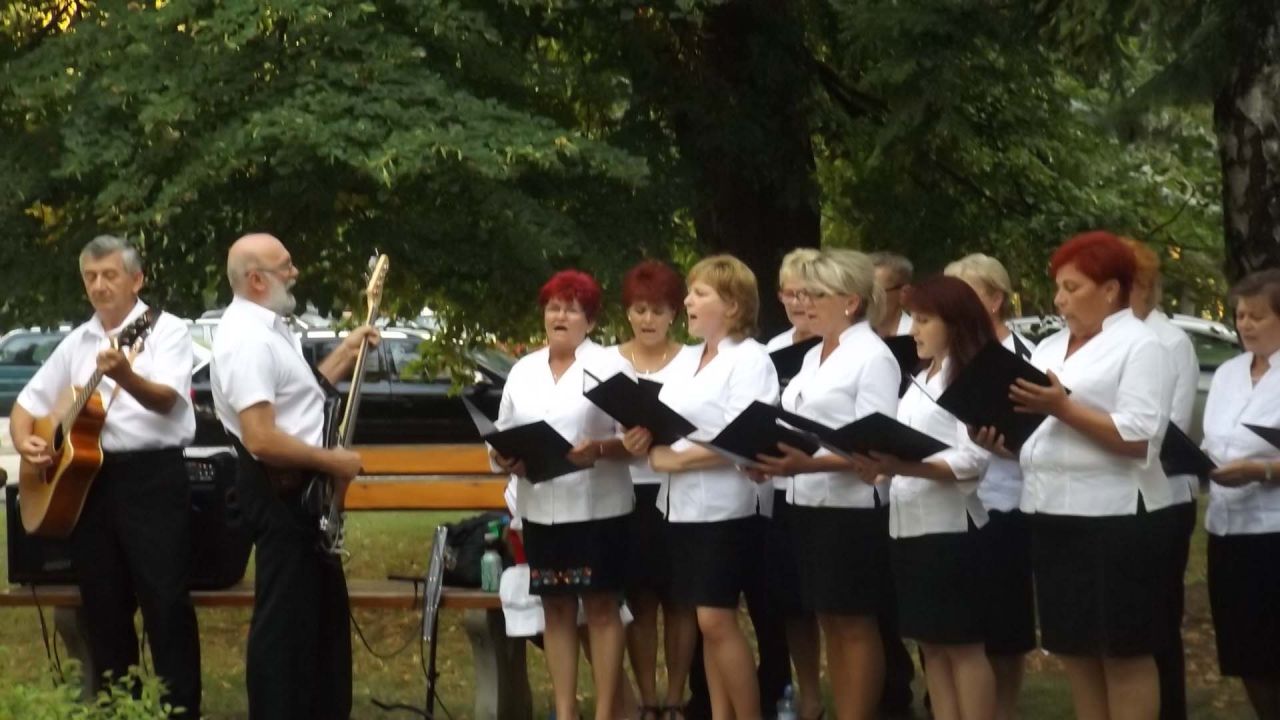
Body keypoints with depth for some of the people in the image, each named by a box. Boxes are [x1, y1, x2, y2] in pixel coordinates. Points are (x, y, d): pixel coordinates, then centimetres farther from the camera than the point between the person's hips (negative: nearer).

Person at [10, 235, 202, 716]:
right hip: (86, 478, 6)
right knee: (103, 605, 9)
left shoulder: (166, 329, -1)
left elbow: (167, 400, -17)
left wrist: (125, 376, -37)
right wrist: (24, 441, 0)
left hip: (152, 475, -6)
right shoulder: (76, 342, 15)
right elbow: (29, 403, 21)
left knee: (166, 602, -8)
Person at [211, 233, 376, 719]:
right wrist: (332, 461, -18)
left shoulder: (267, 328, 13)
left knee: (323, 608, 19)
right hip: (278, 492, -11)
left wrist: (347, 352, 16)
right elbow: (261, 440, -28)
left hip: (299, 489, 11)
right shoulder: (248, 339, -22)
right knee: (285, 616, -4)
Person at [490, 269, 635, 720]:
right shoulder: (523, 371, 11)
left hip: (599, 508, -4)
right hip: (541, 510, 4)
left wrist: (599, 449, -23)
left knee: (602, 608, 0)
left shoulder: (611, 365, -1)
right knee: (556, 610, 8)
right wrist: (505, 460, -8)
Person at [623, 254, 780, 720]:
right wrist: (647, 439, -2)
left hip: (722, 508, -8)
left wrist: (674, 459, -16)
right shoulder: (689, 359, 16)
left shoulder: (749, 361, -10)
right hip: (681, 504, 8)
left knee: (717, 621, -9)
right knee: (708, 623, 9)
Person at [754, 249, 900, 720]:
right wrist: (774, 456, -2)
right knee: (829, 623, 11)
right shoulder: (813, 357, 16)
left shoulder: (873, 357, -10)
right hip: (806, 505, 8)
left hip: (852, 509, -8)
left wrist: (809, 464, -28)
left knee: (855, 625, -1)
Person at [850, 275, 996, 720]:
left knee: (963, 644, -4)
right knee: (931, 645, 9)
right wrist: (882, 466, -1)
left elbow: (973, 460, -18)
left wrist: (906, 467, -30)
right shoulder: (919, 382, 17)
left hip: (951, 526, -9)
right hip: (909, 525, 9)